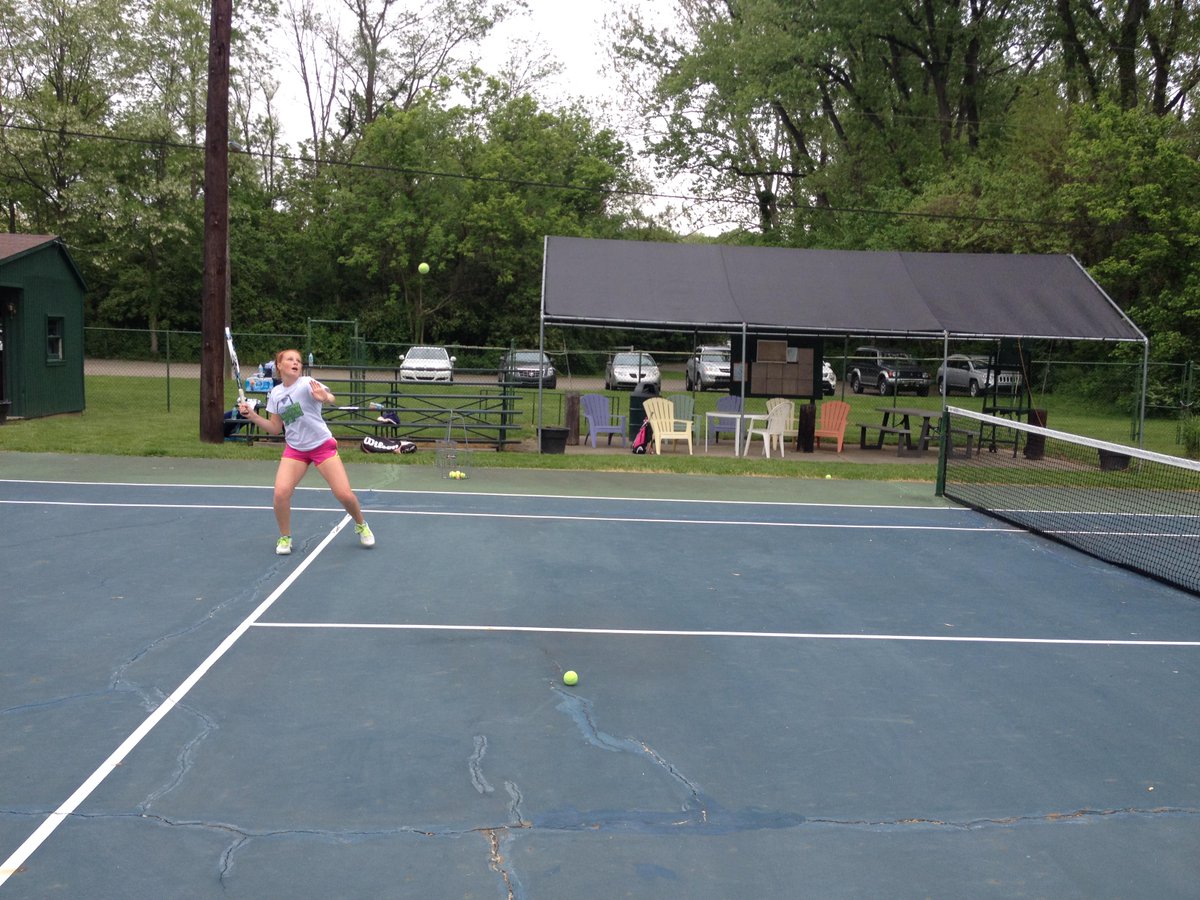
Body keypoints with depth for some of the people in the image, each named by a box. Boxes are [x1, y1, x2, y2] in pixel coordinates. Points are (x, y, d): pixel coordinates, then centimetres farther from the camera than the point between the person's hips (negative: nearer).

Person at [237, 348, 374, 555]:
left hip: (322, 445, -3)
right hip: (294, 449, 3)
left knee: (344, 494, -8)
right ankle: (285, 538, 6)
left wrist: (324, 397, -58)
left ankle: (361, 526, 22)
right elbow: (275, 428, 9)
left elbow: (330, 398, -34)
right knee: (281, 493, -17)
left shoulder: (307, 383, -14)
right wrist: (253, 415, -4)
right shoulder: (275, 393, 3)